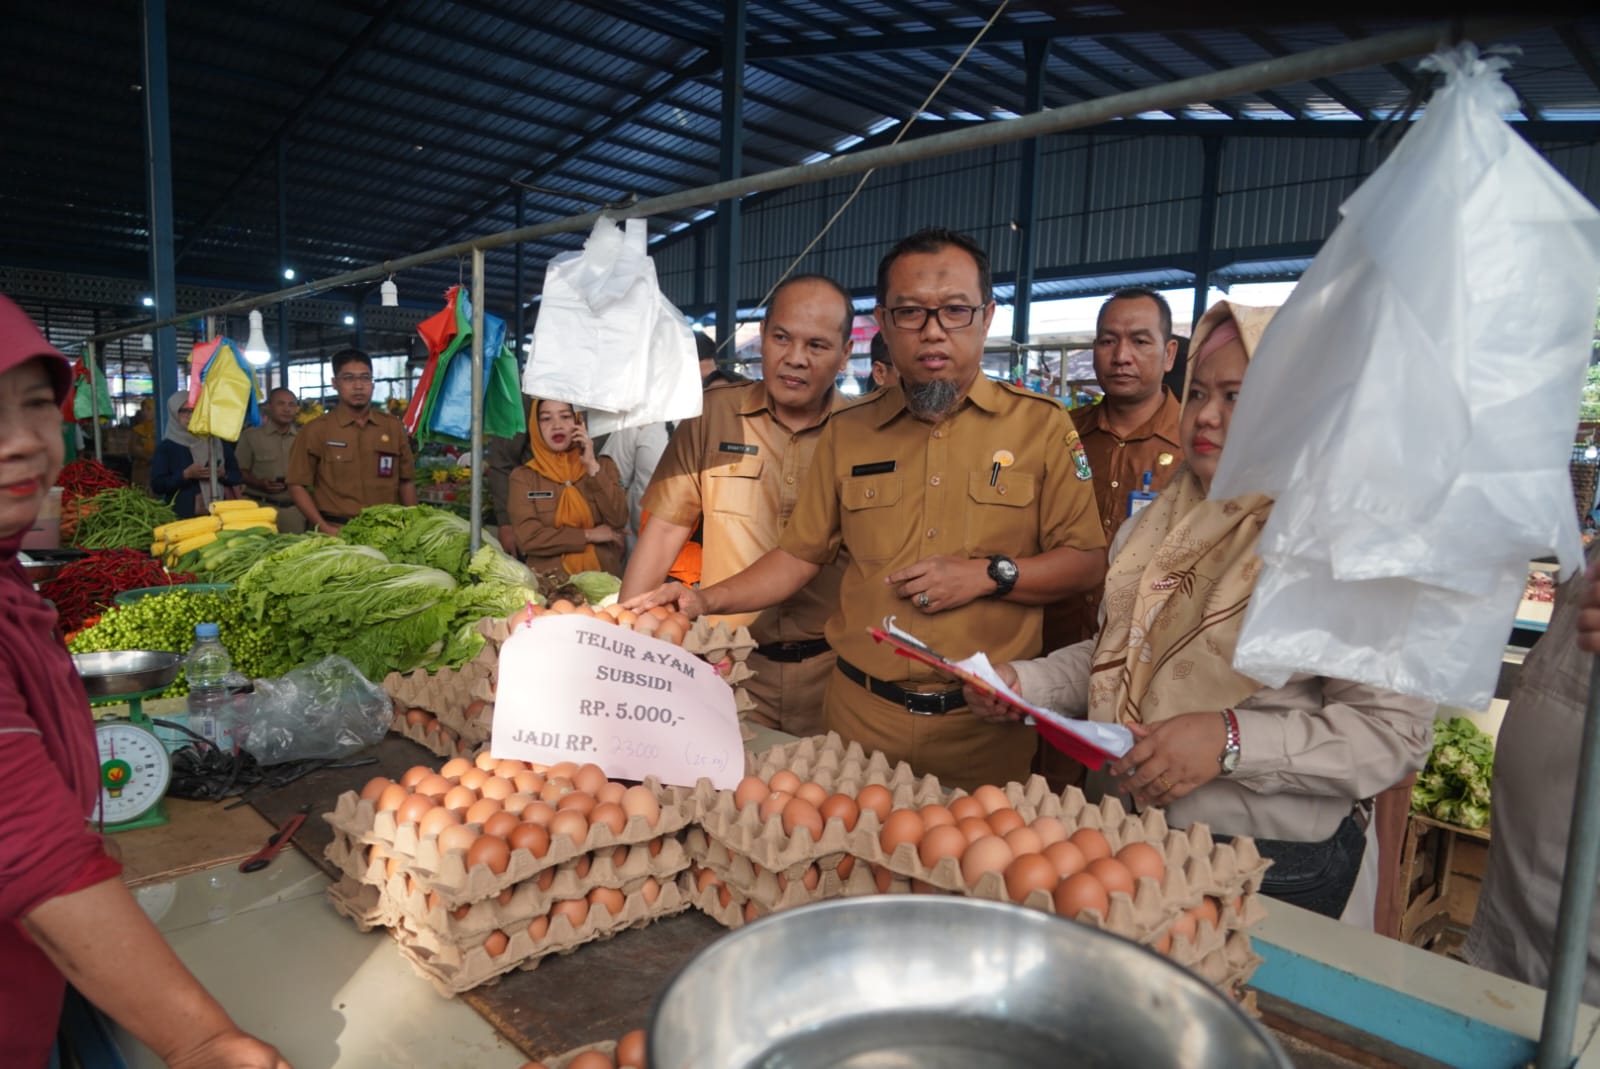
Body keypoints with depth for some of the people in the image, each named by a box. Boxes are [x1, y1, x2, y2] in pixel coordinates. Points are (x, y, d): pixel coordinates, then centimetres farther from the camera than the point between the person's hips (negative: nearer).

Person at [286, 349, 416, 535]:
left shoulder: (394, 427, 10)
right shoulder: (315, 430, 2)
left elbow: (406, 482, 13)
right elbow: (297, 485, 2)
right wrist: (323, 527, -9)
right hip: (335, 532, -2)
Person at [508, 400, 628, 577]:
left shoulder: (603, 464, 11)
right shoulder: (523, 476, 6)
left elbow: (618, 521, -2)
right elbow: (527, 538, -5)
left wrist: (592, 467, -5)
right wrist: (588, 535, -5)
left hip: (603, 575, 1)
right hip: (549, 579, -1)